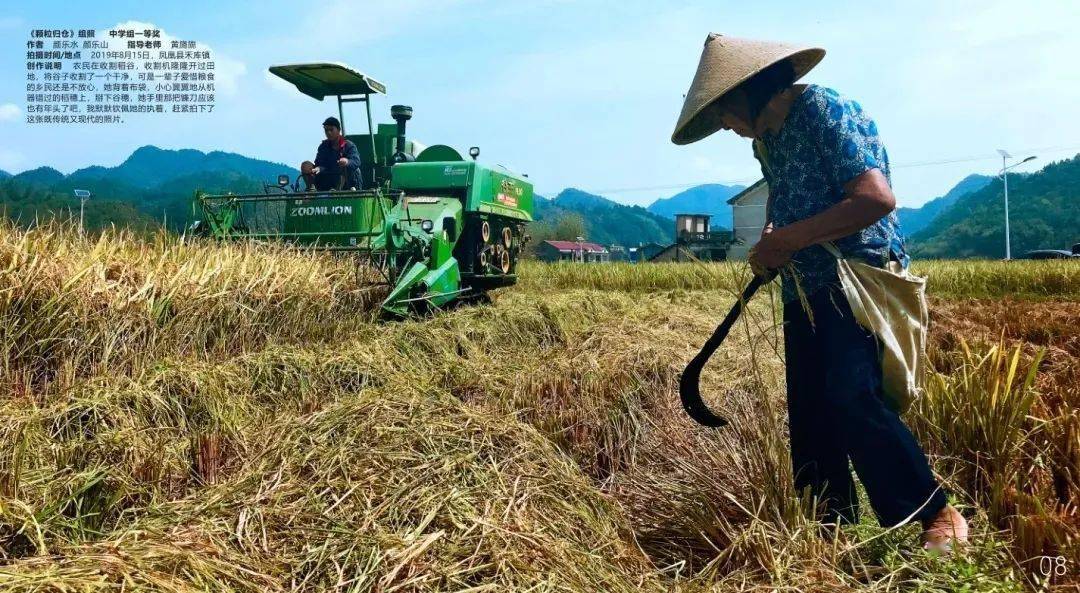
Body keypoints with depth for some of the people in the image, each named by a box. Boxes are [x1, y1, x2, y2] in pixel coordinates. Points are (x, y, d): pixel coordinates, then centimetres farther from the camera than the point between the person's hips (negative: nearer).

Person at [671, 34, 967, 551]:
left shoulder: (824, 111, -14)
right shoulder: (766, 138, 12)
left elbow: (876, 198, -24)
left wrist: (788, 239, -19)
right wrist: (766, 242, 6)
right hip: (803, 291, 9)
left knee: (852, 401, -19)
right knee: (807, 413, 8)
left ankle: (936, 517, 0)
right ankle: (833, 528, 21)